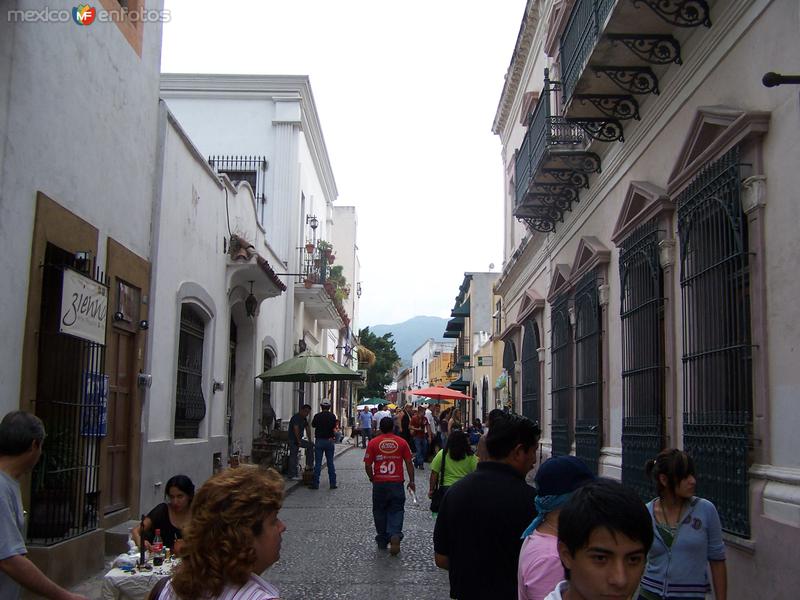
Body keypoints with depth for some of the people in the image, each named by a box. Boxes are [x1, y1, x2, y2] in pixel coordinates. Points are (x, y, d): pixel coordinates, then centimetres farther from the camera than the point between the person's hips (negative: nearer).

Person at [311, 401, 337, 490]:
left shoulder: (317, 416, -8)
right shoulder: (332, 416, -4)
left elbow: (313, 425, 9)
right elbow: (334, 427, 6)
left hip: (319, 440, -1)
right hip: (329, 440, 1)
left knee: (318, 463, 2)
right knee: (330, 463, 7)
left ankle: (316, 483, 1)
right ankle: (333, 483, 8)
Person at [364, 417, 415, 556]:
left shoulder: (373, 443, -4)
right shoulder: (402, 442, -1)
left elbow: (367, 465, -4)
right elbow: (409, 463, 0)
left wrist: (372, 478, 13)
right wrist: (411, 481, 9)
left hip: (379, 483, 0)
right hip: (397, 483, 0)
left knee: (380, 512, 14)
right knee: (396, 511, 6)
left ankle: (382, 540, 23)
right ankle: (395, 535, -16)